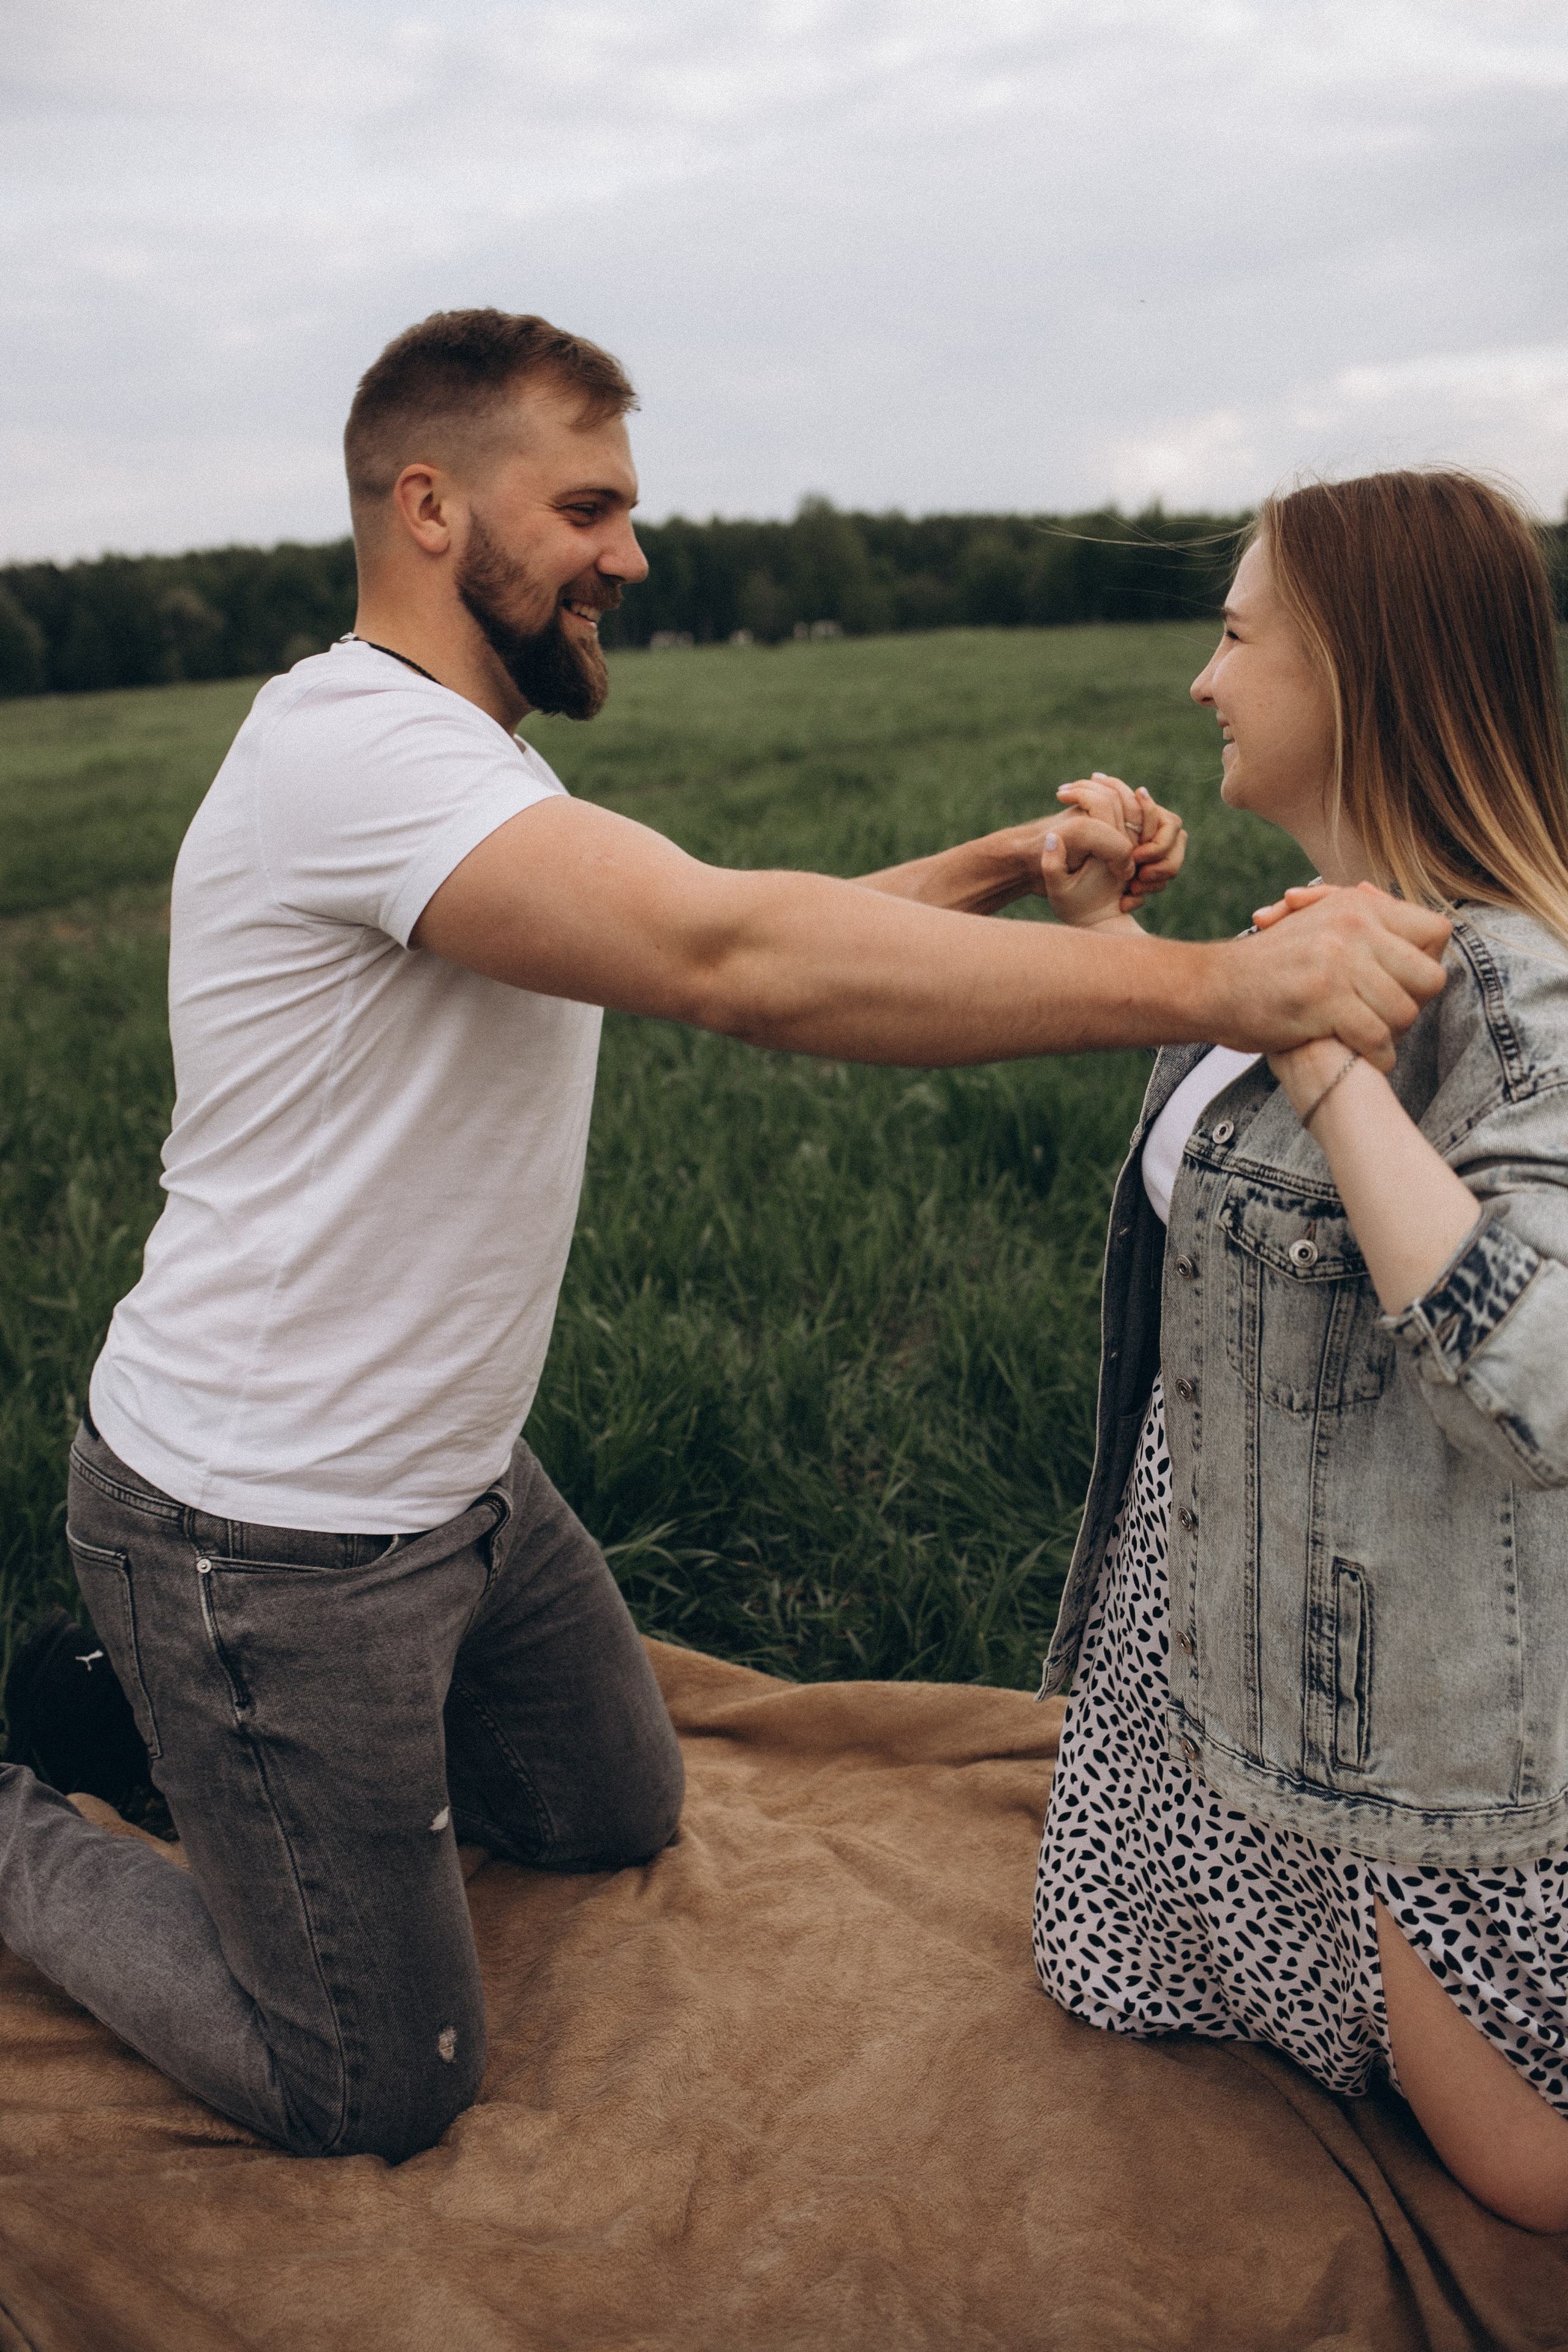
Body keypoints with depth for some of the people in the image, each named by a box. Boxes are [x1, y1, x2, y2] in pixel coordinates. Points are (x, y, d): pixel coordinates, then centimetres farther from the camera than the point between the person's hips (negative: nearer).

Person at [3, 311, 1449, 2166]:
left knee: (625, 1819, 24)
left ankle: (244, 1746, 35)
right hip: (269, 1537, -9)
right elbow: (731, 963, -39)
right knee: (379, 2099, 5)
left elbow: (720, 934, 8)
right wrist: (1213, 983, -40)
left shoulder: (458, 760, 9)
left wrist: (1000, 870, -5)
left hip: (452, 1485, 9)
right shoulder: (354, 745, -25)